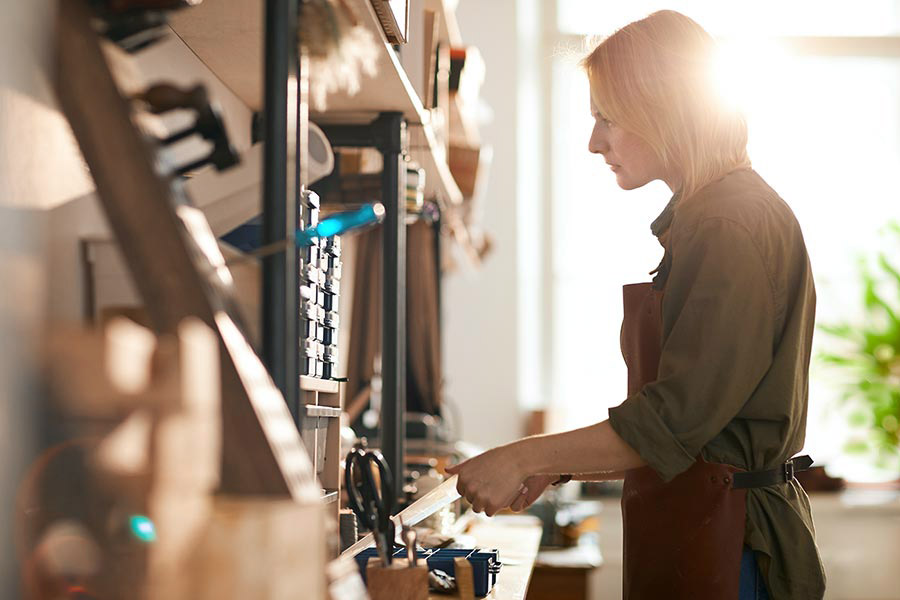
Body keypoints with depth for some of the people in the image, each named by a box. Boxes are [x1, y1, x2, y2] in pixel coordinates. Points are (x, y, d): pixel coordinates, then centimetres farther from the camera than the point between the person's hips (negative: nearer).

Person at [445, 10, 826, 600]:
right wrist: (559, 467, 10)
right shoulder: (695, 221, 14)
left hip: (726, 542, -9)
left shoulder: (737, 225, -16)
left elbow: (677, 418, -21)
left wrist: (526, 457, -16)